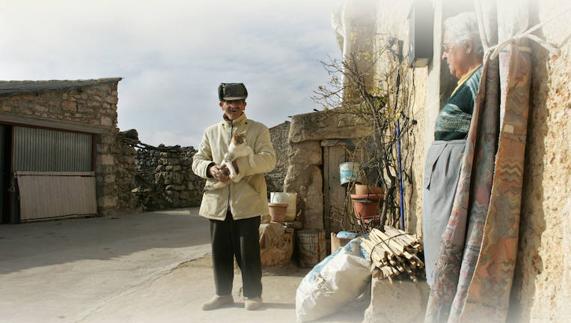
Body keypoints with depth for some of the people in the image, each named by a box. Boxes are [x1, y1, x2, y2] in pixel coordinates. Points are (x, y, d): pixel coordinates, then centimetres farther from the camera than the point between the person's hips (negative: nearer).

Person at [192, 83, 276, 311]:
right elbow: (197, 161, 12)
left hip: (247, 201, -3)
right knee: (220, 251, 11)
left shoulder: (258, 130, 3)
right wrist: (210, 168, -12)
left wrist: (239, 165, -24)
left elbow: (269, 159, -10)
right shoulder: (211, 132, 14)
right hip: (217, 202, 4)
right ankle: (223, 294, 27)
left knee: (248, 251, 3)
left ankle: (252, 294, 18)